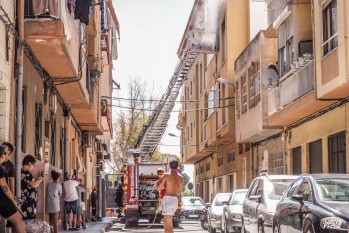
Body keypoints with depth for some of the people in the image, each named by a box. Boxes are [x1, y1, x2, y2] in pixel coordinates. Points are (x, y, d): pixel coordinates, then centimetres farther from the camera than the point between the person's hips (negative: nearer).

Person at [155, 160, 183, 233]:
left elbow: (158, 188, -4)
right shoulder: (181, 178, 9)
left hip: (168, 199, -6)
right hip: (175, 200, 6)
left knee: (169, 224, -7)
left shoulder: (167, 176, -7)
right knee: (165, 221, 21)